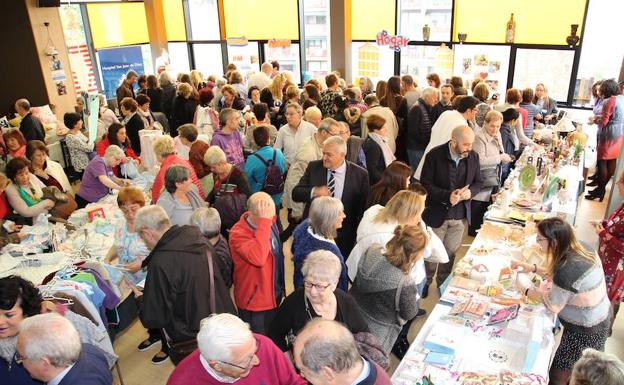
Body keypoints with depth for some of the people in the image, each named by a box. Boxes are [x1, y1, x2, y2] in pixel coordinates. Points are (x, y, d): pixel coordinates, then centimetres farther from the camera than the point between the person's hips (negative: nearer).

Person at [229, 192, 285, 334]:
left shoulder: (270, 221, -5)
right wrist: (264, 222, -44)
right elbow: (258, 258, -46)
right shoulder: (238, 233, -28)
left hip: (275, 293, 7)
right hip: (253, 299, -7)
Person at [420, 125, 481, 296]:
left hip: (460, 215, 3)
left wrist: (470, 192, -16)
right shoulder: (435, 155, -16)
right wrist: (447, 196, -26)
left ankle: (443, 282, 39)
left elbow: (478, 183, 7)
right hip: (437, 214, -3)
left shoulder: (473, 156, -4)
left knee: (450, 253, 16)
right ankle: (425, 282, 36)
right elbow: (425, 184, -15)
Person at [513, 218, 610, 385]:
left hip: (586, 331, -8)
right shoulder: (578, 253, -7)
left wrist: (527, 290, -9)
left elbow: (553, 305, -20)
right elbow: (557, 275, 12)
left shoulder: (568, 268, -34)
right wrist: (532, 268, 7)